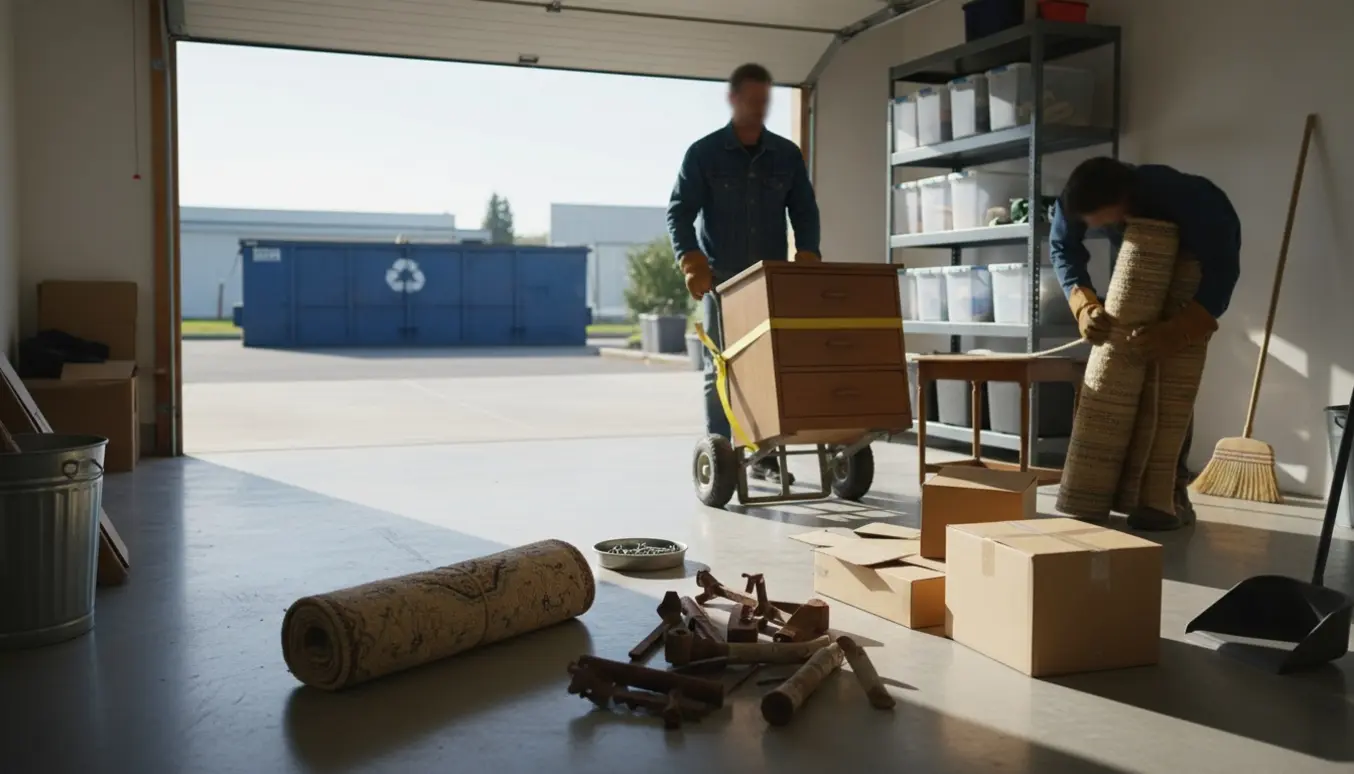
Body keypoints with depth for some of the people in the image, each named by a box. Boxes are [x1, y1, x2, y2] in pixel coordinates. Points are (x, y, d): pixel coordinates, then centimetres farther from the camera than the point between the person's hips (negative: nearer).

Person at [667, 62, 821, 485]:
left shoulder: (787, 154, 7)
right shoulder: (703, 153, -2)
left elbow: (804, 211, 8)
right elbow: (679, 212, -7)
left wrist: (807, 256, -9)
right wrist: (691, 261, -22)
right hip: (721, 279, -3)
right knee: (719, 369, -1)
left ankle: (766, 454, 10)